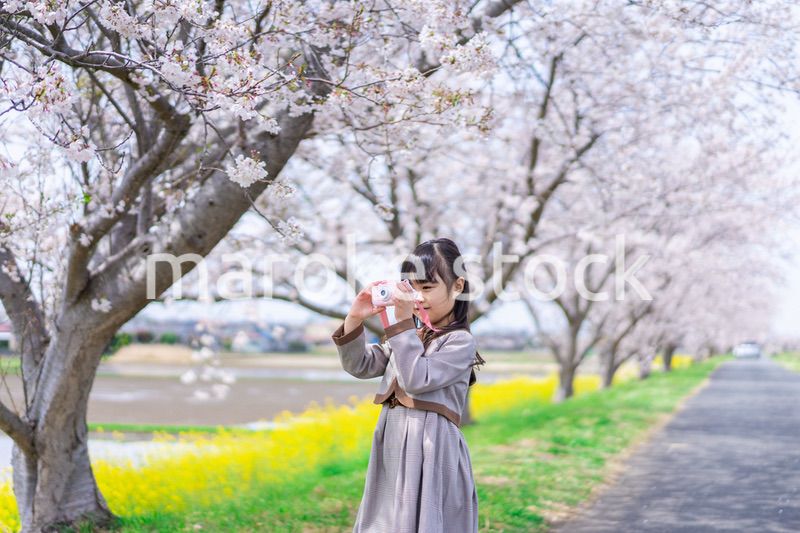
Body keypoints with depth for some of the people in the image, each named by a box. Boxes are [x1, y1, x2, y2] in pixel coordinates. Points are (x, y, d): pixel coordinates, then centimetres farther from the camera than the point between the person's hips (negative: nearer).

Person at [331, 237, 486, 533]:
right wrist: (354, 320, -6)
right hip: (393, 448, 7)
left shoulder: (461, 342, -7)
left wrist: (403, 322, -19)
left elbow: (416, 380, -18)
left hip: (432, 451, -7)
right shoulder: (409, 337, 14)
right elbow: (359, 365, 9)